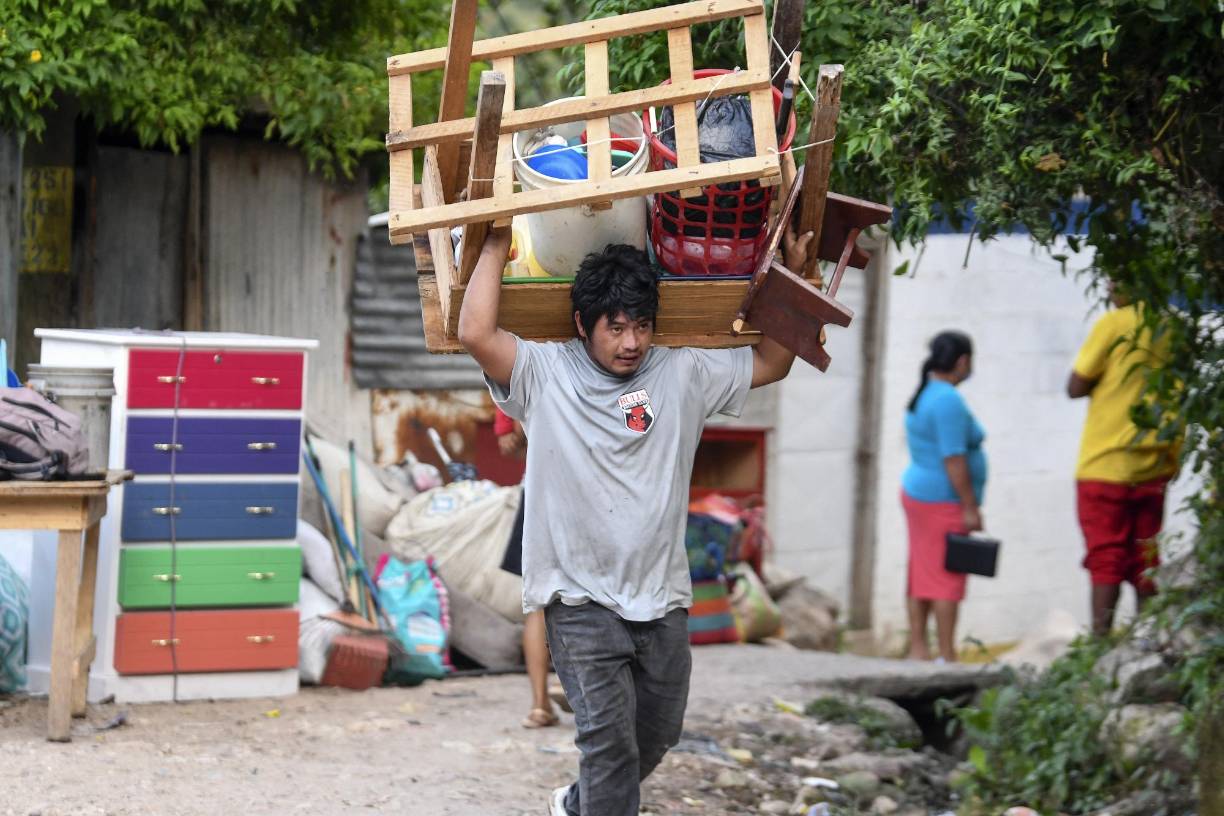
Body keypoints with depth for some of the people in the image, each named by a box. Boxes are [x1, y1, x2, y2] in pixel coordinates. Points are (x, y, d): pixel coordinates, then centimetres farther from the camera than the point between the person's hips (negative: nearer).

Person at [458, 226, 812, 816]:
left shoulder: (683, 374, 4)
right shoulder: (545, 374, -5)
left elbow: (771, 362, 12)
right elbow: (475, 333, -20)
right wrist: (496, 244, -16)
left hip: (662, 597, 5)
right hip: (582, 599, -5)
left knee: (657, 734, 18)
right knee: (608, 739, -13)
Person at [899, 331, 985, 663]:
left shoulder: (922, 395, 11)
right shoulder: (949, 401, -18)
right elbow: (953, 459, -22)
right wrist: (971, 508, -19)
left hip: (917, 491, 10)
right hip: (945, 501, -10)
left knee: (921, 576, 10)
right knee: (948, 579, -6)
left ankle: (918, 650, 13)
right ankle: (947, 656, -5)